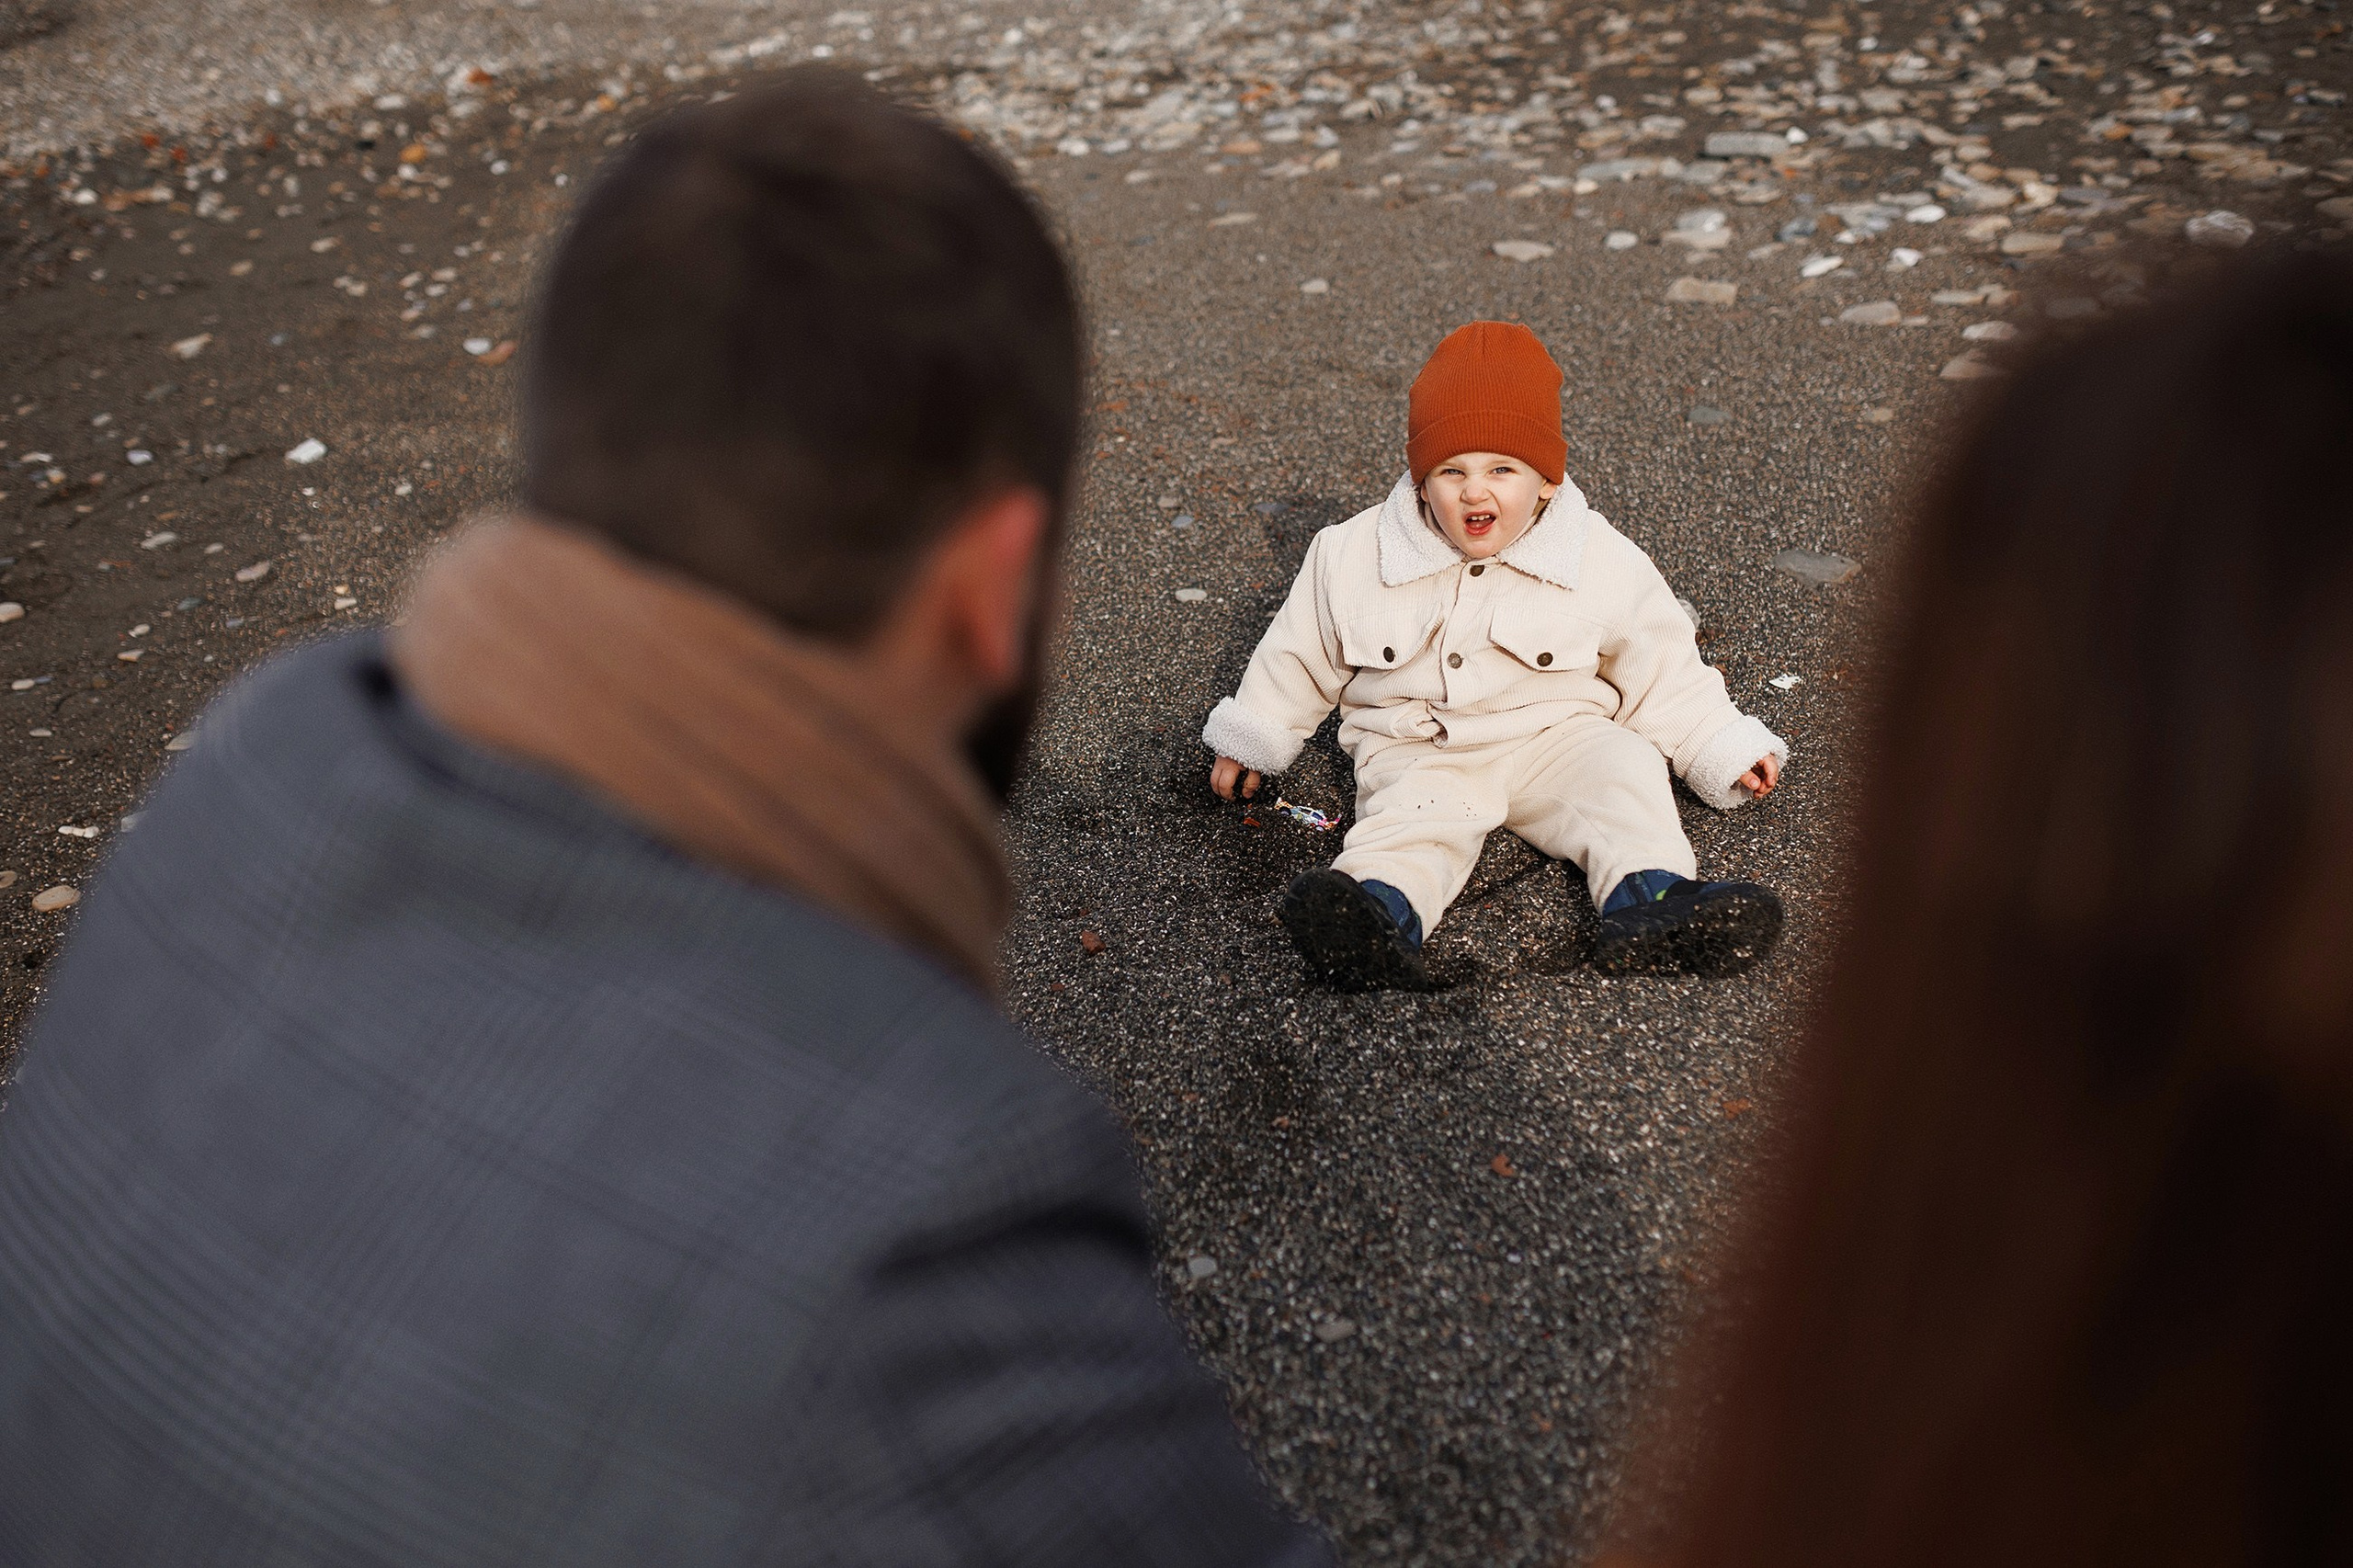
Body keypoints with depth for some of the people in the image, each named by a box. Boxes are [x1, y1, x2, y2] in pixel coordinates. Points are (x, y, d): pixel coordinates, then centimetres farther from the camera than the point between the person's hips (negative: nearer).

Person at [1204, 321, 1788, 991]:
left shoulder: (1604, 561, -3)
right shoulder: (1355, 556, -3)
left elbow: (1660, 667, 7)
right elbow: (1302, 652, 9)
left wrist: (1724, 749, 3)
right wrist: (1252, 739, 13)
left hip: (1551, 735, 2)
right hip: (1417, 748, -1)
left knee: (1622, 766, -25)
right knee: (1413, 814, -30)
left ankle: (1650, 901, -44)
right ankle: (1379, 914, -58)